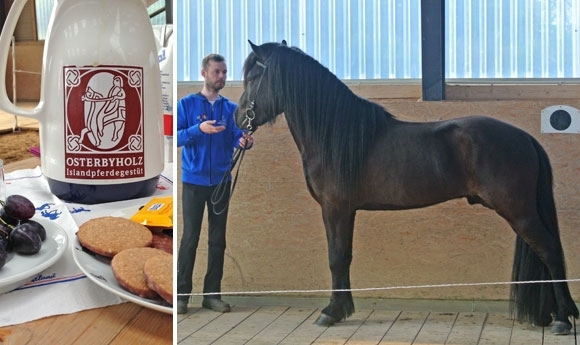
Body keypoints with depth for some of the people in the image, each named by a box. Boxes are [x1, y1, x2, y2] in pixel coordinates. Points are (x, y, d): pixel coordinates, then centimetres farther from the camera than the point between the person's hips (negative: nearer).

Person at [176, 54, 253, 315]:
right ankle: (182, 294, 7)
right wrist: (199, 129, -23)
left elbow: (236, 139, 0)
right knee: (190, 237, -1)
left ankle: (212, 293, 14)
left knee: (218, 238, 7)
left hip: (222, 180, 3)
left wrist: (244, 142, -23)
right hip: (194, 180, -3)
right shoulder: (187, 104, -1)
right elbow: (176, 137, -8)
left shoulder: (231, 108, 7)